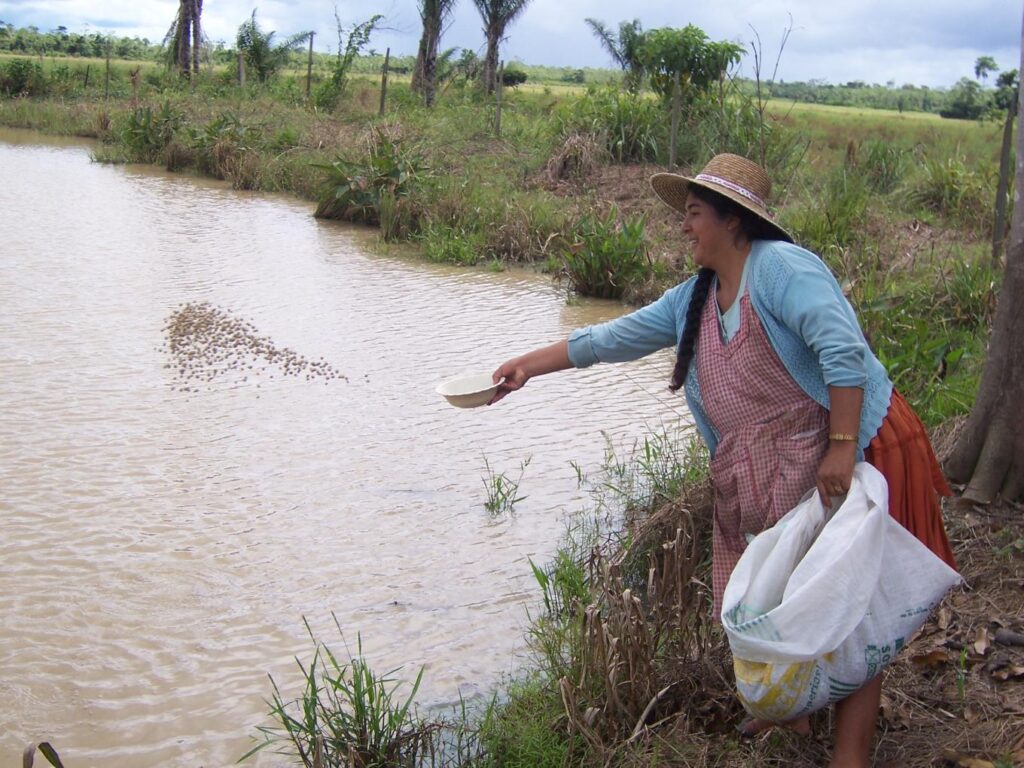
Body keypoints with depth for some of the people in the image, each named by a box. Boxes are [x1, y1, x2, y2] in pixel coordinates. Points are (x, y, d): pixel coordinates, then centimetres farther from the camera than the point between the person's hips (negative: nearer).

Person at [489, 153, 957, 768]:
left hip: (848, 458, -8)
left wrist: (841, 450, -28)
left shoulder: (779, 266, -15)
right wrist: (529, 365, 17)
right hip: (763, 477, 8)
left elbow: (842, 350, -25)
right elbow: (615, 337, 18)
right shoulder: (695, 299, 12)